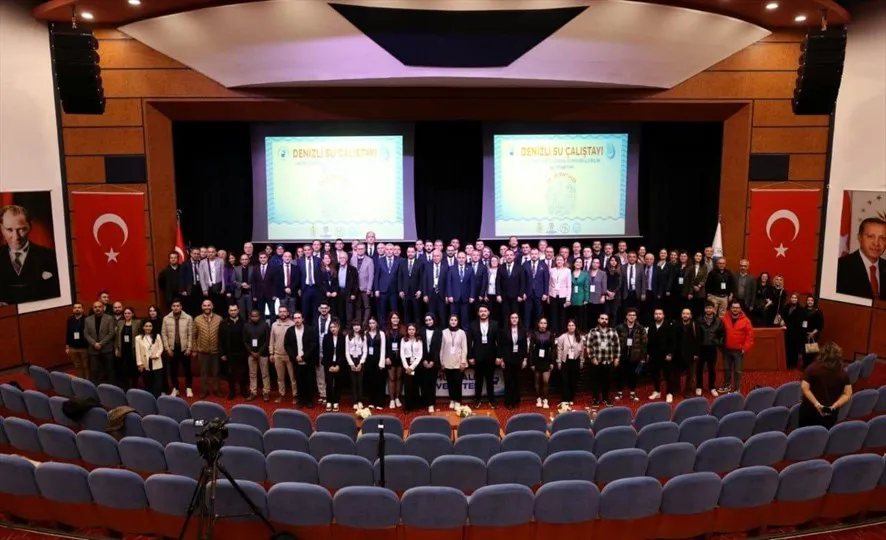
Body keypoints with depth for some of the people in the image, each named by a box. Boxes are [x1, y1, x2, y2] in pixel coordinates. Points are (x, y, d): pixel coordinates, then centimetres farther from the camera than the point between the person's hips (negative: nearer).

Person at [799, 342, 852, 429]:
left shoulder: (812, 368, -10)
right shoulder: (843, 374, -4)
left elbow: (804, 387, -17)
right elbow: (847, 394, -4)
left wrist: (816, 404, -17)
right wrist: (834, 406, -9)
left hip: (810, 410, -2)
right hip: (830, 413, 2)